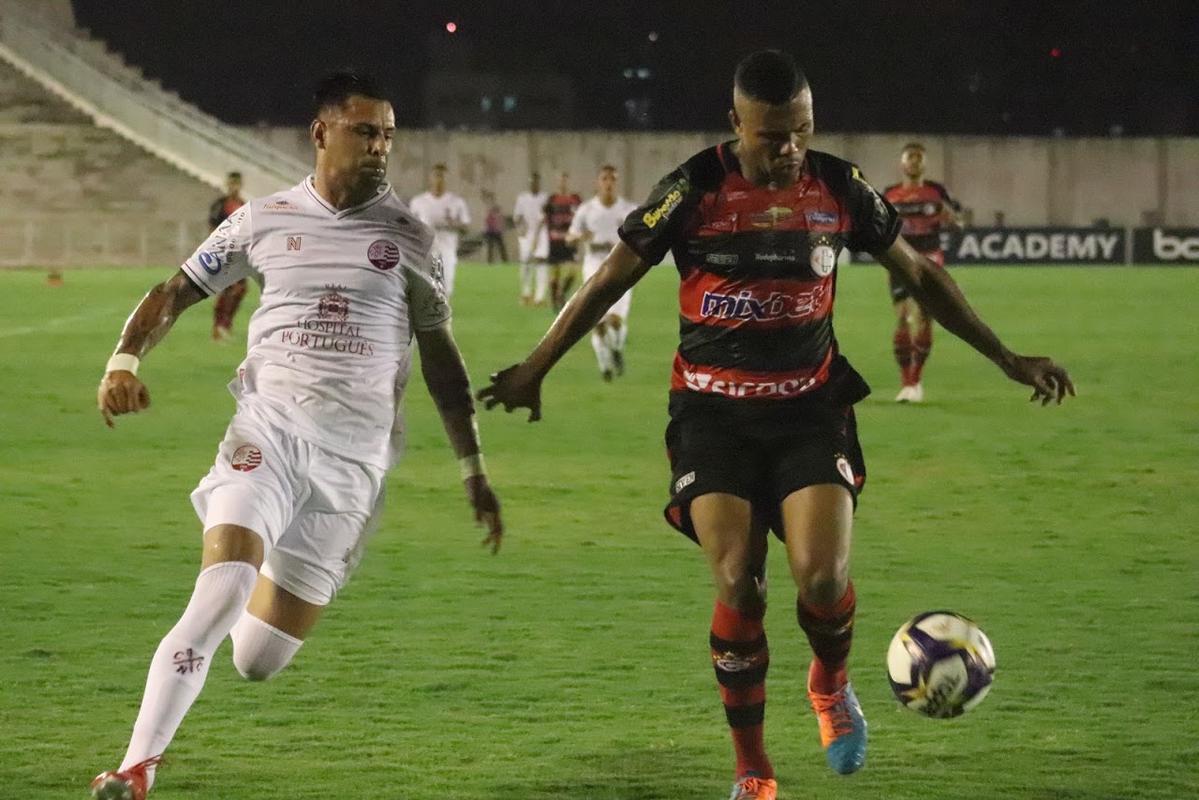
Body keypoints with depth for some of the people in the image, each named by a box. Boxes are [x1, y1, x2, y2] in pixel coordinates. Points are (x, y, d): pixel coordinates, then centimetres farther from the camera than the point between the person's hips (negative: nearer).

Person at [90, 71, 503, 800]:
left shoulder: (408, 239, 6)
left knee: (258, 660, 0)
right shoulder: (265, 221, 5)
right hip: (269, 430, -1)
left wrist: (475, 472, 13)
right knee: (221, 594, -26)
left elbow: (441, 357, 14)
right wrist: (125, 360, -8)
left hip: (354, 458, 1)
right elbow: (176, 293, 12)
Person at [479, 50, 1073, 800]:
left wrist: (1007, 359, 14)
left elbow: (919, 273, 12)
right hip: (715, 413, -1)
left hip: (809, 407, 1)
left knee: (823, 576, -16)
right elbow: (611, 279, 2)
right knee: (738, 586, -12)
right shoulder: (695, 189, -8)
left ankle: (831, 683, 20)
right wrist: (535, 368, 3)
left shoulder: (839, 187, -1)